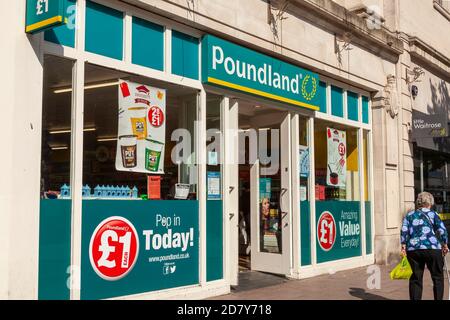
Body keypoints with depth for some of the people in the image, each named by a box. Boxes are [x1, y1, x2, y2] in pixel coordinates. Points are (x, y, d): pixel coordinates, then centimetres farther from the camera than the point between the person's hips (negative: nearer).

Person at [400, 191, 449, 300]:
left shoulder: (409, 215, 13)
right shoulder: (432, 214, 6)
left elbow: (404, 230, 1)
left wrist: (403, 245, 2)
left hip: (412, 249, 3)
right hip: (432, 249, -3)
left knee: (416, 278, 10)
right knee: (437, 277, 11)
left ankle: (415, 298, 9)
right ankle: (438, 298, 10)